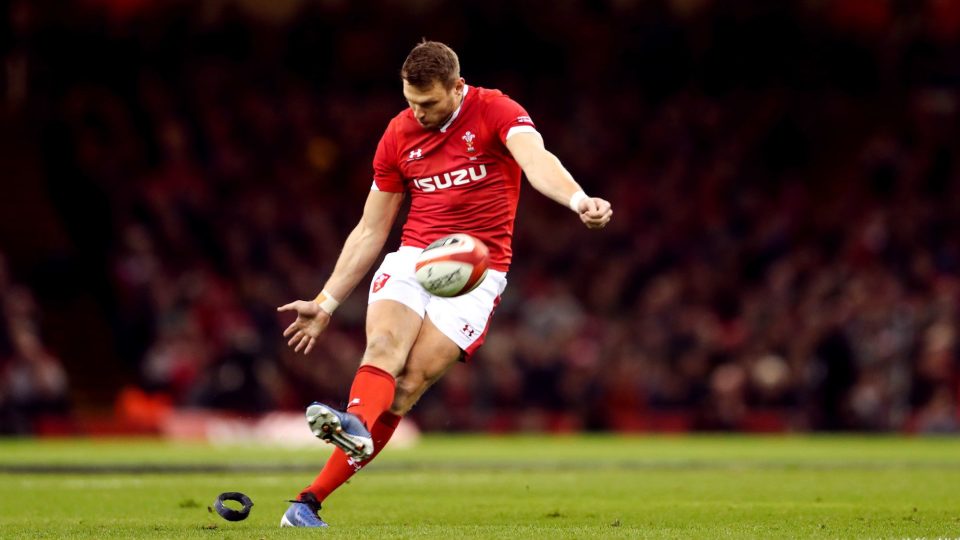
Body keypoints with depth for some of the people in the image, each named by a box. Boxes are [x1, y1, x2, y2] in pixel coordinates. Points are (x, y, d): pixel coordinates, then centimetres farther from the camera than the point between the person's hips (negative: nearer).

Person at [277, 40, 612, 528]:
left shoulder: (495, 112, -5)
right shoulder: (398, 135, 9)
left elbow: (536, 160, -26)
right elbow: (370, 231, 16)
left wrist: (577, 199, -48)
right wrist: (325, 304, 15)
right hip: (411, 259, 4)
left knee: (411, 381, -16)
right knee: (384, 345, -27)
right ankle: (355, 424, -58)